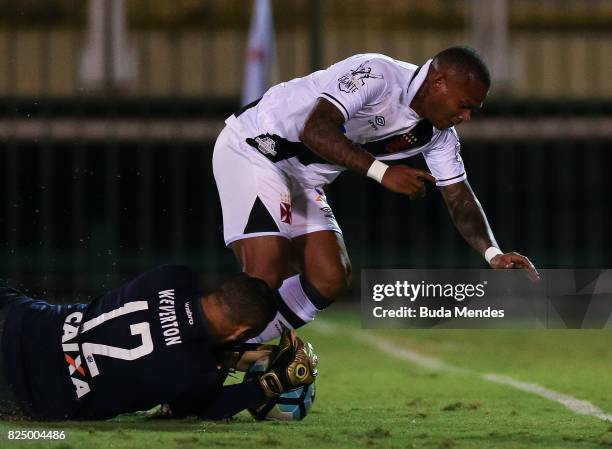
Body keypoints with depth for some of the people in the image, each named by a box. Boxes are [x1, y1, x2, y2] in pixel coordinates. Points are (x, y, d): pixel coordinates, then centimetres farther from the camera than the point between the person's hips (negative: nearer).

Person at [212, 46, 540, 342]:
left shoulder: (439, 134, -1)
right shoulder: (375, 74, -27)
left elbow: (459, 197, 1)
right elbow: (316, 130, -37)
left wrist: (493, 254, -16)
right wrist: (382, 172, -42)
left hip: (301, 178, 9)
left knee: (330, 279, 2)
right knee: (266, 275, -21)